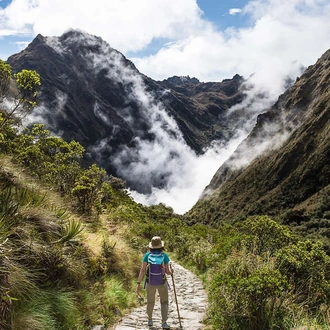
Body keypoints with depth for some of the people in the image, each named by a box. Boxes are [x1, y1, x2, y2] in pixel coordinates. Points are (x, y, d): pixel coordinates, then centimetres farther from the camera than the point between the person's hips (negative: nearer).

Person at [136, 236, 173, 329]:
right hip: (162, 282, -2)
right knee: (164, 302, 14)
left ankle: (150, 320, 36)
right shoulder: (165, 256, -15)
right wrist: (171, 271, 13)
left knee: (150, 301, 25)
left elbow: (142, 270, -16)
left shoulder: (147, 255, -13)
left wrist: (139, 284, -13)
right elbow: (167, 271, -11)